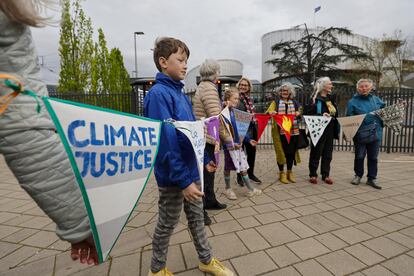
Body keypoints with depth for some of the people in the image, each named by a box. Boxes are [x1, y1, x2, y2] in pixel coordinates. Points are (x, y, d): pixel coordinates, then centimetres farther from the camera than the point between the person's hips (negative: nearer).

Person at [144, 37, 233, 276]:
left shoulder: (181, 93, 10)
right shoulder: (158, 94, -18)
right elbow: (166, 142, -24)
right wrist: (183, 180, -23)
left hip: (192, 169, 8)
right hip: (174, 177, -8)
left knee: (197, 218, 21)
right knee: (167, 224, 13)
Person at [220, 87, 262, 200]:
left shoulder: (235, 112, 8)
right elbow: (222, 131, -18)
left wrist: (249, 139, 11)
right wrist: (232, 143, -22)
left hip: (239, 144, 7)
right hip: (229, 145, -7)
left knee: (243, 167, 12)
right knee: (228, 168, 9)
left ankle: (250, 189, 22)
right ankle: (228, 189, 26)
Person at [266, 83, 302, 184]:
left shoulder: (295, 103, 16)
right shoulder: (276, 102, 9)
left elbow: (301, 112, 12)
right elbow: (268, 112, -4)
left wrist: (299, 113, -10)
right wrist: (270, 113, -27)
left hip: (293, 131, 3)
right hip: (280, 131, -2)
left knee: (291, 151, 6)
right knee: (281, 151, 1)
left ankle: (289, 172, 22)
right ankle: (282, 173, 14)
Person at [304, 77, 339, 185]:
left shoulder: (330, 98, 15)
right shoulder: (315, 99, -8)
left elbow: (335, 113, 21)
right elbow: (308, 113, -15)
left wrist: (336, 128, 12)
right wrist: (321, 115, -25)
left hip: (330, 130, 7)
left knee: (328, 153, 11)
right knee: (316, 153, 2)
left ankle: (326, 175, 21)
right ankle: (313, 175, 13)